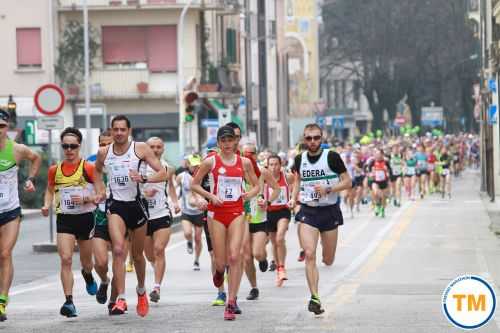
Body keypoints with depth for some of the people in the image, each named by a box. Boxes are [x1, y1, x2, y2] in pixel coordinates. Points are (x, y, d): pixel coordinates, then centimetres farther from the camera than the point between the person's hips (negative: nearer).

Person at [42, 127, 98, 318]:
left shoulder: (88, 168, -8)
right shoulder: (55, 170, 3)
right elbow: (50, 190, 19)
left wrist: (85, 199, -21)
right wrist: (47, 205, 1)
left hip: (85, 217, -1)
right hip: (64, 218, 1)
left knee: (86, 262, 15)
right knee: (66, 259, -15)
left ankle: (87, 275, 52)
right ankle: (69, 301, -16)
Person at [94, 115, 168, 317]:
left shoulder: (141, 149, -4)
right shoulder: (104, 153, 4)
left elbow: (162, 173, -7)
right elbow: (97, 170, 27)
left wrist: (144, 178, -24)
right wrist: (100, 190, 11)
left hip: (137, 204, 0)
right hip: (115, 205, 0)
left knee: (137, 255, 13)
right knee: (118, 250, -21)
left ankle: (141, 291, 40)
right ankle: (120, 299, -24)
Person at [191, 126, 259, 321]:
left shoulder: (244, 162, 5)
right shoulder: (210, 162, 0)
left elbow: (256, 186, 15)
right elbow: (194, 185, 5)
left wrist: (249, 194, -7)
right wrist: (210, 196, -10)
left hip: (236, 212, 1)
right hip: (217, 212, -1)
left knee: (234, 256, -13)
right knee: (220, 261, 0)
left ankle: (231, 302, -11)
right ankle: (219, 271, 40)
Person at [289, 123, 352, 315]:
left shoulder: (332, 157, -8)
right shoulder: (300, 159, 3)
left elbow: (348, 182, -6)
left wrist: (328, 189, -20)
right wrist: (293, 198, 6)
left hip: (329, 211, -1)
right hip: (308, 212, 1)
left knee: (328, 261, 9)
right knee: (309, 255, -17)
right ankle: (315, 298, -18)